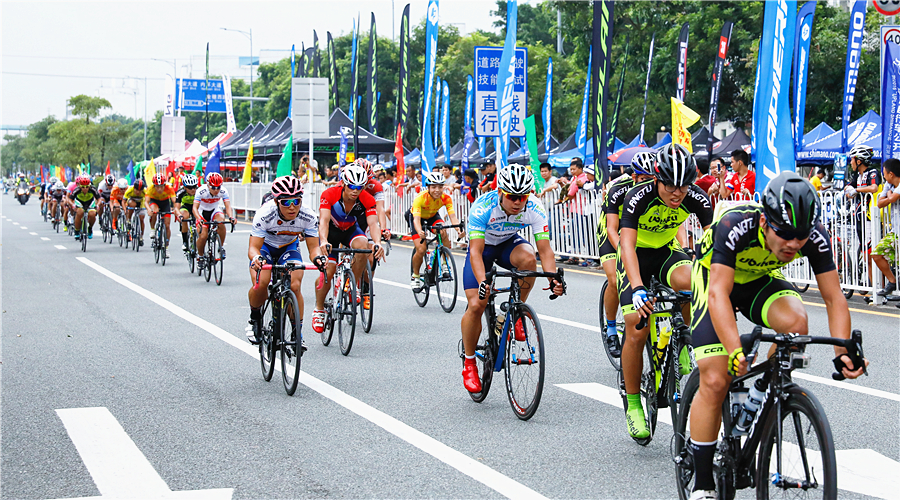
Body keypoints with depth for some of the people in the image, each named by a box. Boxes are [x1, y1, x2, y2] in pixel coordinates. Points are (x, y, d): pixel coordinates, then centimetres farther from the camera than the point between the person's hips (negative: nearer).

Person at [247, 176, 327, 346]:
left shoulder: (309, 217, -28)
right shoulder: (264, 214, -34)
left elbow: (313, 247, -23)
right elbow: (253, 247, -33)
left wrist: (317, 256, -47)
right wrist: (256, 258, -57)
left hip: (289, 248, 1)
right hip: (265, 247, -1)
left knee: (294, 287, -21)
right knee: (260, 285, -25)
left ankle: (297, 333, -5)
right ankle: (255, 319, 6)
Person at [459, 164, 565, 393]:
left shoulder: (535, 210, -26)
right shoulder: (482, 208, -34)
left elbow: (545, 249, -28)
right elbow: (476, 252, -38)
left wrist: (554, 278, -45)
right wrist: (482, 282, -54)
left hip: (509, 244, 2)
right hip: (483, 246, -2)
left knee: (528, 258, -35)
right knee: (476, 304, -16)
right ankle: (469, 363, 5)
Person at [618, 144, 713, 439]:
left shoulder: (696, 198, -21)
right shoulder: (639, 197, -30)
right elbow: (627, 245, -38)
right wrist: (637, 288, -53)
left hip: (667, 252, 2)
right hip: (637, 257, -2)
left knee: (691, 282, -33)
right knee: (637, 332, -11)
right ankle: (633, 405, 4)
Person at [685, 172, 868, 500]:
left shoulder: (815, 236, -27)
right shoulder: (735, 226, -38)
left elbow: (834, 298, -21)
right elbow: (718, 294, -43)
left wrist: (842, 353, -36)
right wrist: (736, 353, -55)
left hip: (761, 280, 3)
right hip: (715, 278, -3)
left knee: (795, 322, -30)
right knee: (715, 381, -14)